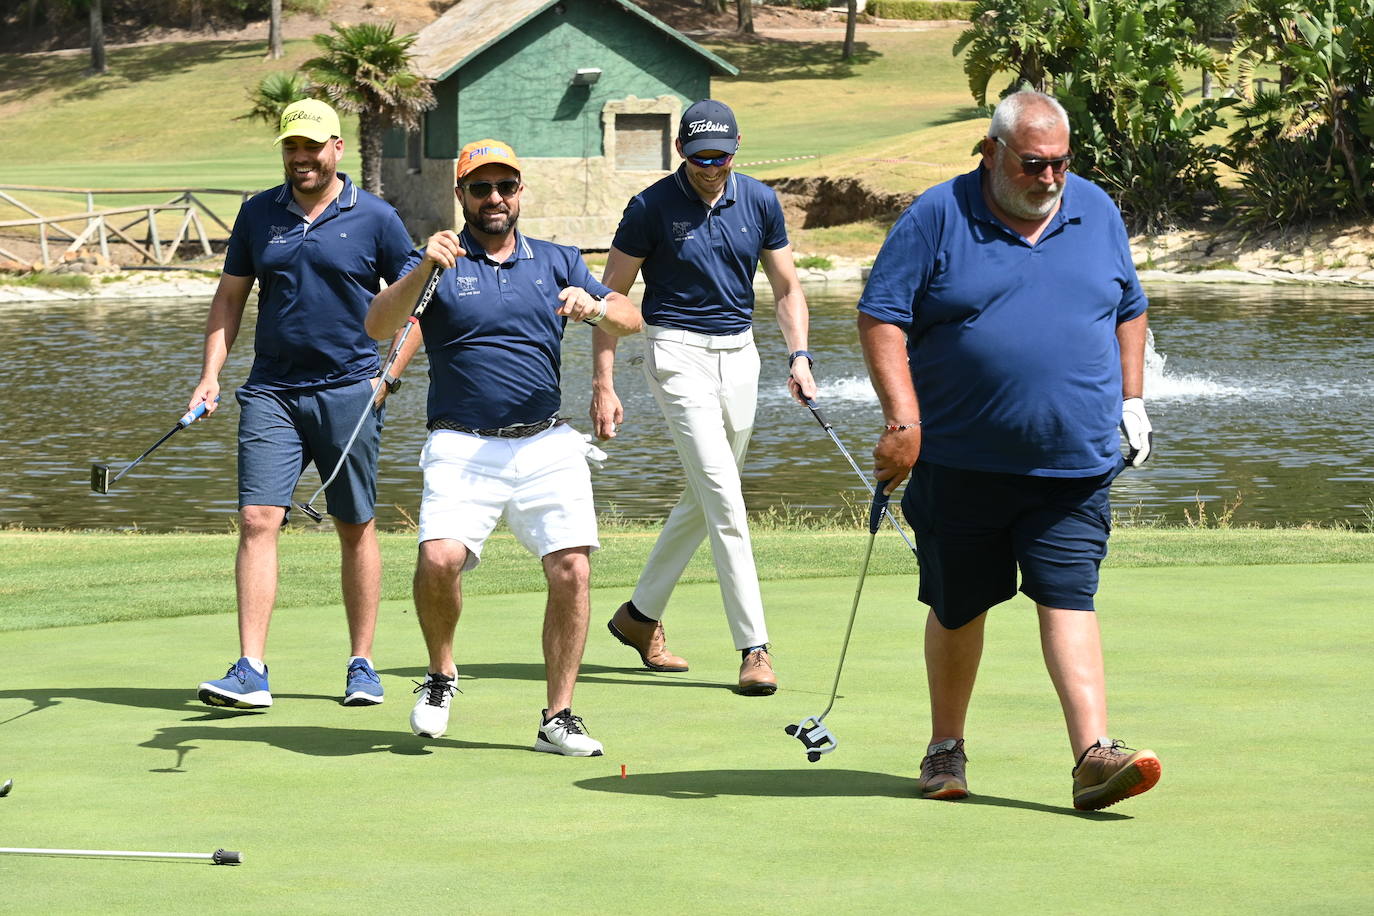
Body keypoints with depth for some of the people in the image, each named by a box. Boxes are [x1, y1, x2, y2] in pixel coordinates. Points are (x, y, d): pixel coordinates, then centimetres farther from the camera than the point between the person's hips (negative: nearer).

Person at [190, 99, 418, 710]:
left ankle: (362, 665, 15)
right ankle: (250, 671, -12)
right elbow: (229, 297, 14)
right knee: (257, 521, -9)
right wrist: (211, 374, 3)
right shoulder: (258, 214, 8)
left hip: (349, 391, -2)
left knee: (357, 529, 5)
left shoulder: (375, 219, 0)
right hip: (271, 391, 2)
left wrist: (390, 376, -4)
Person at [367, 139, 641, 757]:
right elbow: (378, 325, -10)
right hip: (461, 448, -2)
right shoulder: (438, 264, 6)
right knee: (439, 558, -24)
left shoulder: (556, 262, 15)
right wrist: (422, 272, -27)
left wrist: (595, 307, -14)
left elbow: (631, 319, 8)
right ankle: (441, 675, 4)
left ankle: (558, 718, 1)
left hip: (547, 446, 3)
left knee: (571, 568, -12)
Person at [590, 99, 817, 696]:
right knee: (725, 502, -13)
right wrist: (603, 385, -8)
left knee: (705, 499, 12)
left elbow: (786, 287, 11)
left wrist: (798, 356, -4)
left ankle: (641, 614, 29)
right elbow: (611, 295, -3)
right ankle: (754, 648, -14)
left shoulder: (758, 201, 4)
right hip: (679, 355, -5)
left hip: (739, 355, 5)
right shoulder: (652, 208, -8)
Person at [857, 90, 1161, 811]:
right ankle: (945, 749, 25)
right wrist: (903, 420, -15)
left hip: (1075, 461, 1)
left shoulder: (1096, 211, 9)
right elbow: (881, 317, -7)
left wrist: (1131, 399, 12)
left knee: (1067, 601, -9)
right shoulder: (937, 218, -4)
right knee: (957, 609, 9)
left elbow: (1129, 310, 21)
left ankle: (1094, 753, -17)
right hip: (961, 462, -1)